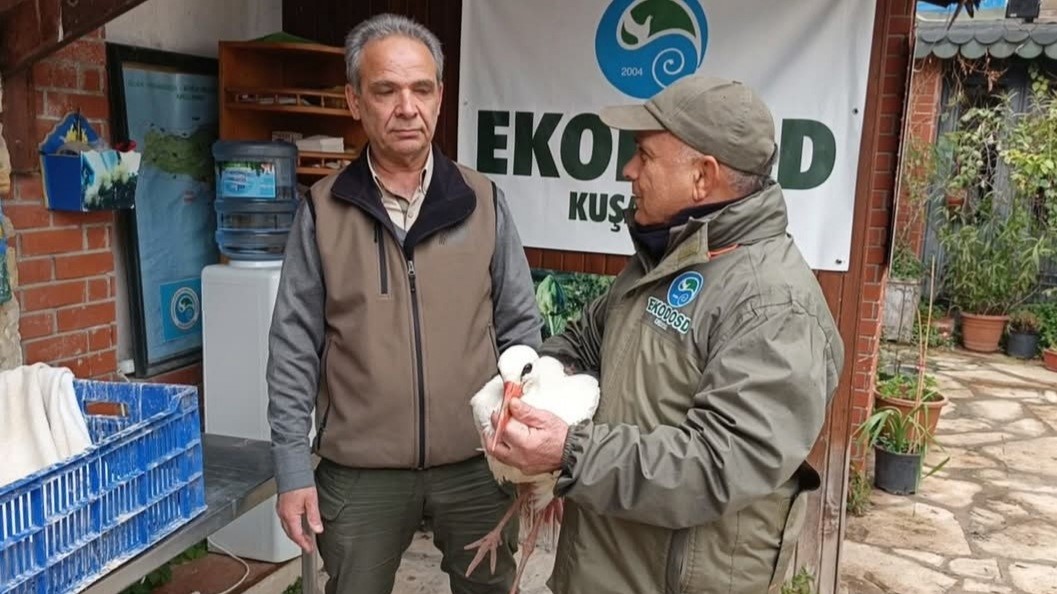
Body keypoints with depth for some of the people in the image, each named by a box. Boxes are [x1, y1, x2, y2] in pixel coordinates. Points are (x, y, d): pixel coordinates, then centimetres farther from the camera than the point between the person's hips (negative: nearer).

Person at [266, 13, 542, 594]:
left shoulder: (483, 202, -1)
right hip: (359, 471, 0)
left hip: (477, 464, 1)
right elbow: (294, 347, -1)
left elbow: (519, 328, 3)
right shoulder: (322, 210, -3)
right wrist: (292, 467, -4)